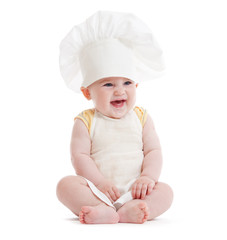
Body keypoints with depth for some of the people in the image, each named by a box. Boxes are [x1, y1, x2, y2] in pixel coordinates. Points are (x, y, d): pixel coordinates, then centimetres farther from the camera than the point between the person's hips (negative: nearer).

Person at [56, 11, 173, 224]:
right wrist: (100, 183, -18)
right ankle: (106, 212, -44)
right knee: (66, 185, -25)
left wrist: (147, 177, -15)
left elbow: (153, 152, 4)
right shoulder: (86, 122, 3)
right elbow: (80, 156, -5)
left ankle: (128, 211, -47)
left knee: (164, 191, -23)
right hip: (98, 189, -1)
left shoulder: (141, 118, 9)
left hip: (134, 191, 2)